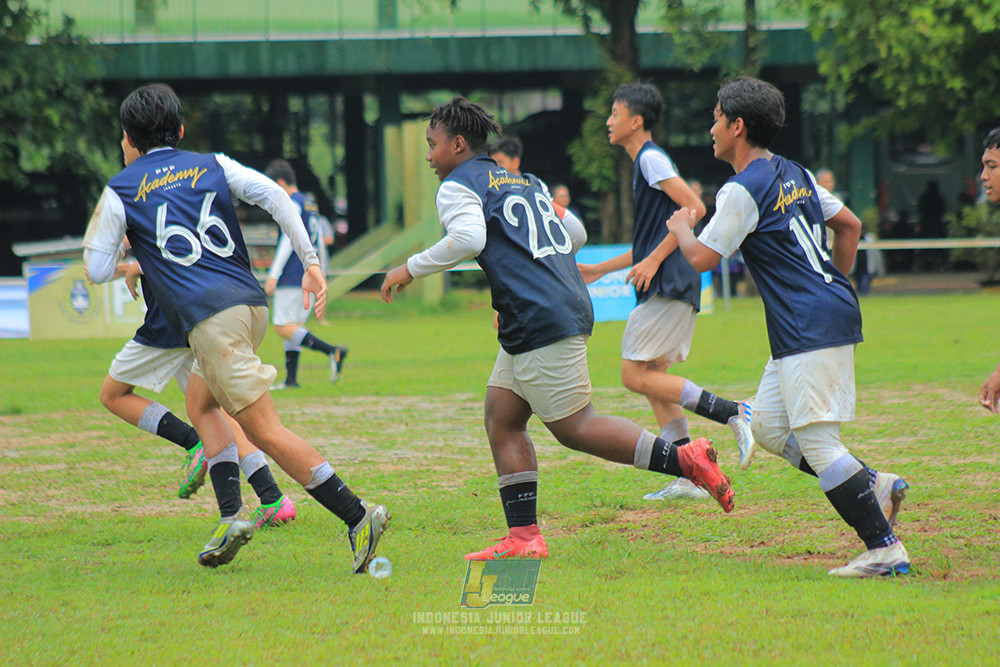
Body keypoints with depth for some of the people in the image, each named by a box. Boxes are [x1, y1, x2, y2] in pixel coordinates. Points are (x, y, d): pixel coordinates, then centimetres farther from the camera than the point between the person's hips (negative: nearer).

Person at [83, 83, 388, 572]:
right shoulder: (213, 165, 17)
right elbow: (274, 196, 2)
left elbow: (97, 271, 6)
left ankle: (357, 517, -17)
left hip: (209, 319, -6)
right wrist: (311, 262, -1)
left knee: (265, 431, -8)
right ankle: (231, 515, 10)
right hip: (251, 302, 6)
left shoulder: (120, 191, 7)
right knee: (200, 406, 24)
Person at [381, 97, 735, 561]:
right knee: (502, 418, 10)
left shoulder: (458, 186, -2)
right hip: (568, 307, 9)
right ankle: (524, 537, 5)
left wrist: (411, 269, -12)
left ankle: (685, 459, -11)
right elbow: (575, 232, 28)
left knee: (574, 428, -5)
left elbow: (469, 238, -21)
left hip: (542, 322, -9)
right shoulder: (522, 182, 24)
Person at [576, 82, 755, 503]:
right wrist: (600, 270, 32)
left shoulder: (652, 159, -8)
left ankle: (733, 414, -18)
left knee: (636, 376, -12)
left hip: (668, 286, -10)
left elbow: (695, 208, -20)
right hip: (670, 286, 10)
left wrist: (654, 260, -20)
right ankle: (687, 479, 8)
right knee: (652, 379, 10)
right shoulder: (645, 163, 22)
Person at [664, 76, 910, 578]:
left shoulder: (742, 192, -12)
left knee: (815, 440, -10)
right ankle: (875, 486, 8)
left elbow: (701, 259, -11)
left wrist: (680, 229, 9)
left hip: (811, 327, -10)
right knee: (768, 426, 14)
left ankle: (885, 550, -14)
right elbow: (850, 225, 22)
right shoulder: (795, 175, 15)